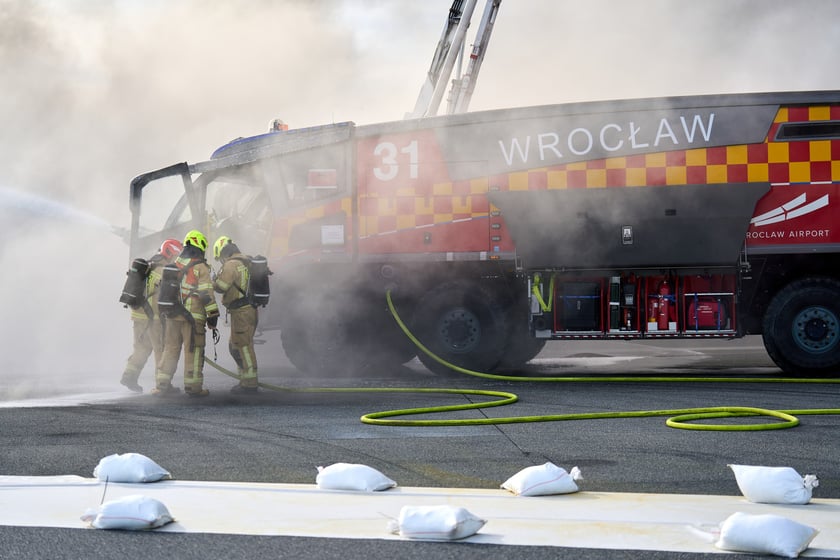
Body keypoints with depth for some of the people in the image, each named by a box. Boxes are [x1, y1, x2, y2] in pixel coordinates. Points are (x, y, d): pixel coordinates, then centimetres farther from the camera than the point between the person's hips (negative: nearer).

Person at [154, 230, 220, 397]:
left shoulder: (174, 265, 12)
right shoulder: (201, 267, -8)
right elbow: (207, 293, -12)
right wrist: (213, 315, -7)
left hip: (172, 314, 6)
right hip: (193, 315, -6)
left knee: (170, 348, 12)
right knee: (193, 351, 0)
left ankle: (162, 384, 11)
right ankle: (193, 385, 2)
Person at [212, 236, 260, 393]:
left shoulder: (231, 265, -13)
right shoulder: (247, 263, 17)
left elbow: (221, 286, -18)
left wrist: (213, 282, 2)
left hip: (241, 311, -10)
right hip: (250, 309, 10)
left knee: (243, 346, -6)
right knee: (234, 346, 18)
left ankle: (250, 383, -6)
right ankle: (247, 379, 21)